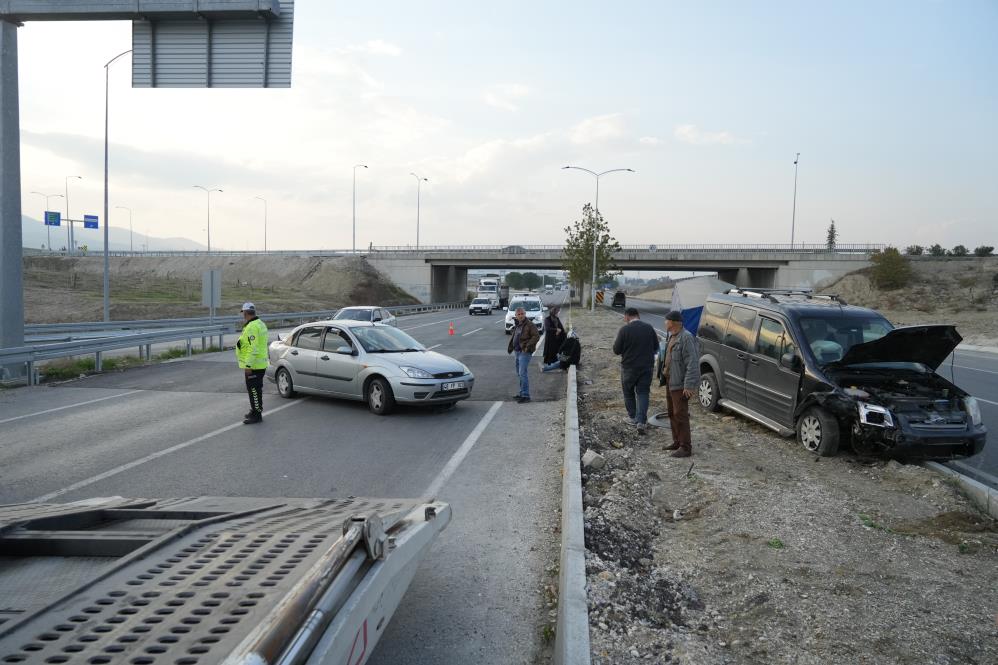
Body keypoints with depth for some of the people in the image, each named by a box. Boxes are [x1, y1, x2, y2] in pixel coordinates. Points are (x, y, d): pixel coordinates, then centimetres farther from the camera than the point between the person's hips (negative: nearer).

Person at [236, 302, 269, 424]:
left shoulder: (251, 327, -20)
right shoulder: (260, 324, 12)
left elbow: (253, 349, -26)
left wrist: (248, 366, -24)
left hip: (253, 365, -10)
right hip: (260, 364, 10)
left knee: (254, 390, -5)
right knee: (256, 389, 20)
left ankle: (257, 415, -1)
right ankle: (255, 410, 32)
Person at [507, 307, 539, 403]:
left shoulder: (530, 325, -12)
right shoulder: (517, 325, 15)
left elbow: (536, 336, -20)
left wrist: (528, 346, -26)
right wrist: (510, 346, 15)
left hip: (525, 352, -9)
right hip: (518, 352, 9)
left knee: (522, 373, -14)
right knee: (519, 373, 17)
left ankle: (526, 395, -11)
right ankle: (522, 393, 29)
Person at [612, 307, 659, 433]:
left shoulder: (624, 329, -13)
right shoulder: (649, 328, -1)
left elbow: (616, 350, -10)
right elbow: (656, 348, 8)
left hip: (629, 367, -2)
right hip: (646, 366, 3)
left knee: (628, 392, 17)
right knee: (643, 393, 4)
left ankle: (633, 417, 25)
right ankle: (641, 421, -6)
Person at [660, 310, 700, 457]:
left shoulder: (686, 338, -19)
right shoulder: (672, 336, 12)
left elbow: (693, 363, -22)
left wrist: (689, 385, -25)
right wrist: (664, 377, 20)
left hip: (680, 384, -10)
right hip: (670, 381, 10)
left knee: (680, 415, -7)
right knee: (672, 412, 16)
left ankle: (686, 448, 0)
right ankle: (677, 442, 27)